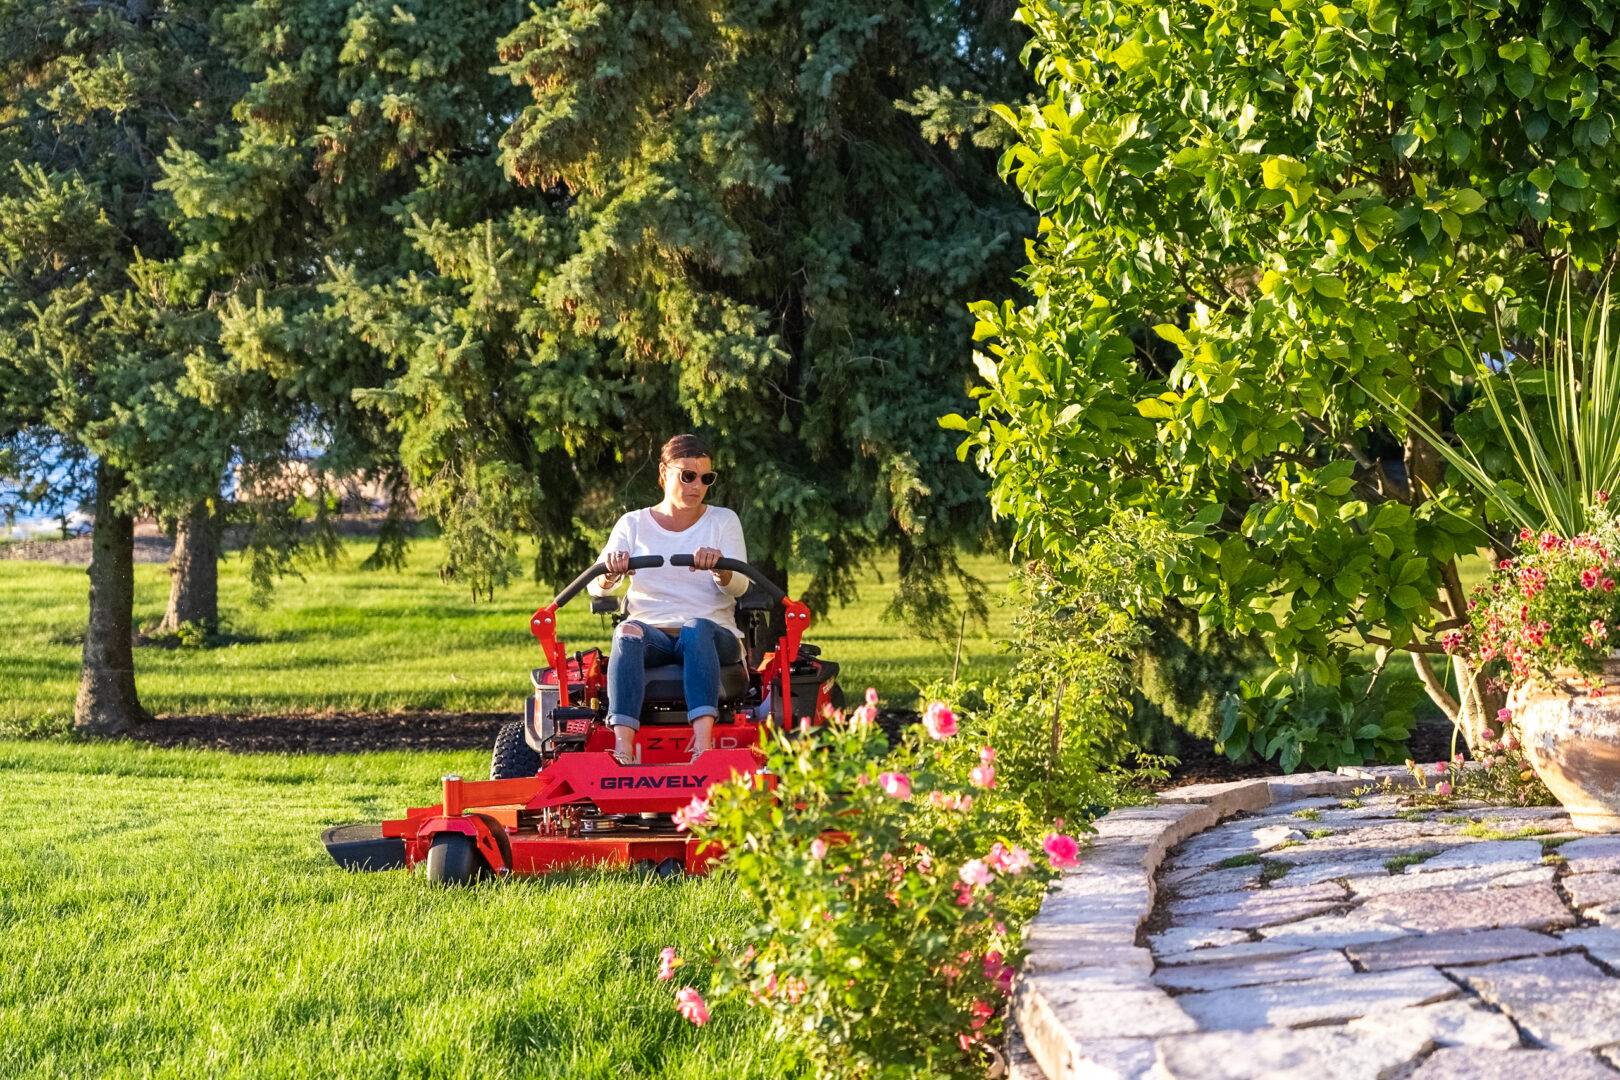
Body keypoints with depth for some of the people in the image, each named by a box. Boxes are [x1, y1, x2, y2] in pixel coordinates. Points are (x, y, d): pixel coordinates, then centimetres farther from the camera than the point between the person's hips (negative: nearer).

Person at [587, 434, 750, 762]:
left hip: (712, 635, 0)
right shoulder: (633, 524, 13)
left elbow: (738, 586, -2)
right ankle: (622, 749, -51)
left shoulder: (724, 520, 12)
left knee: (696, 629, -37)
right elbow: (598, 588, 1)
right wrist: (610, 574, -24)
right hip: (652, 634, 0)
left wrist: (719, 567, -27)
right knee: (627, 633, -35)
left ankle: (703, 743, -54)